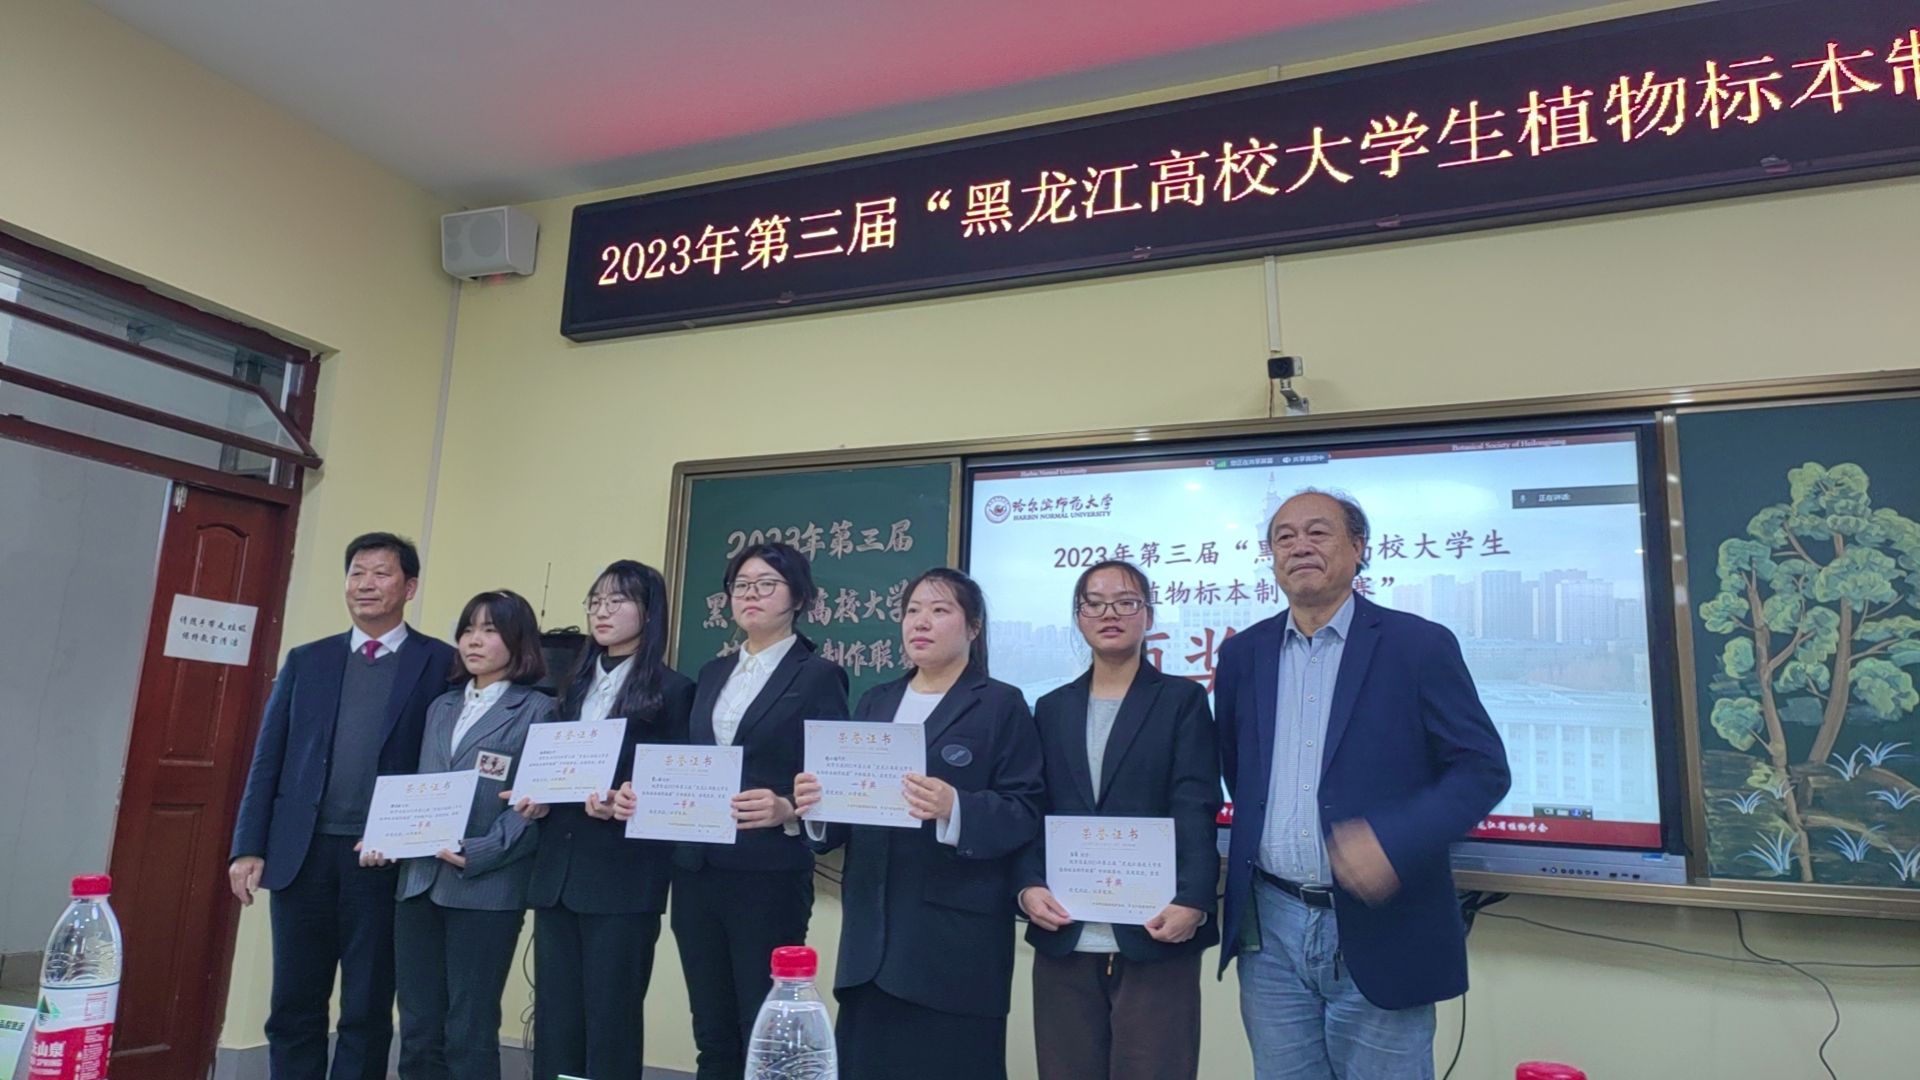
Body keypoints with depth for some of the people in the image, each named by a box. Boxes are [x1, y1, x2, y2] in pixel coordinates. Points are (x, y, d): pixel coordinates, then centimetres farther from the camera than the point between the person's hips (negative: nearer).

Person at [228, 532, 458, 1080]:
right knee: (294, 1008, 11)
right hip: (302, 851, 3)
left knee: (367, 1011, 7)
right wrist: (249, 847, 1)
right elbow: (268, 759, 9)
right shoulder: (305, 660, 10)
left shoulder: (442, 664, 0)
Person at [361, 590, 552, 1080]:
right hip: (420, 881, 6)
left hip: (487, 887, -6)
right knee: (418, 1031, 11)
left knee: (469, 1033, 2)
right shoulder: (441, 707, 17)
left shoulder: (538, 711, -4)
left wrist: (477, 855, -20)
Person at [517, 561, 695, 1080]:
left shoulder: (672, 690, -3)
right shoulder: (575, 687, 17)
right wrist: (537, 801, 0)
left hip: (624, 877, -6)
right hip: (557, 872, 6)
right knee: (554, 1019, 11)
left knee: (611, 1019, 1)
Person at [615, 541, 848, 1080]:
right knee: (711, 1035, 13)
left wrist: (786, 811, -25)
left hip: (769, 877, -6)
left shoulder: (818, 676, -4)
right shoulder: (712, 674, 16)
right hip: (696, 872, 6)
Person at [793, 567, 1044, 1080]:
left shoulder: (1002, 705, -2)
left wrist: (954, 808, -26)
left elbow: (1025, 813, -10)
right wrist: (819, 803, -8)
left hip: (956, 935, -5)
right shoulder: (874, 702, 15)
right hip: (871, 930, 5)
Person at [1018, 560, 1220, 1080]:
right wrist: (1029, 887, -7)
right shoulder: (1052, 708, 14)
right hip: (1064, 938, 3)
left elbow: (1196, 810, -6)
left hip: (1154, 936, -3)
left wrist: (1192, 901, -19)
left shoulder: (1183, 699, 5)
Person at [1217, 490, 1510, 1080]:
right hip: (1270, 929, 3)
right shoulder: (1244, 653, 7)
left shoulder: (1419, 645, -5)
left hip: (1379, 933, -3)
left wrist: (1395, 843, -20)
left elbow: (1483, 767, -7)